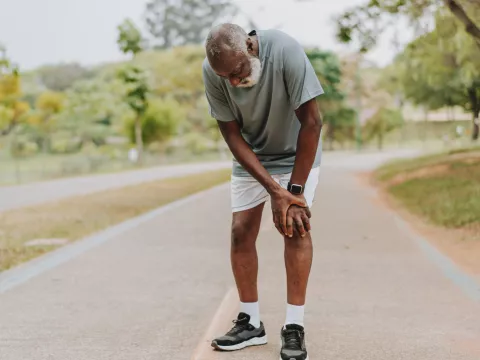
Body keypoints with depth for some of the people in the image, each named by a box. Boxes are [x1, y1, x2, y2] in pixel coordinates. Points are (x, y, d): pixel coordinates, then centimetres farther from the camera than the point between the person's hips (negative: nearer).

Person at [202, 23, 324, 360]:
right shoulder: (212, 72, -23)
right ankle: (251, 323, 10)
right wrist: (275, 190, -25)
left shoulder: (285, 51, -33)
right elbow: (232, 135, -18)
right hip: (250, 158, 3)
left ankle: (294, 327, -11)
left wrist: (295, 189, -26)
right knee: (241, 231, -4)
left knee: (296, 225, -18)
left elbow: (311, 122, -28)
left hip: (297, 154, -3)